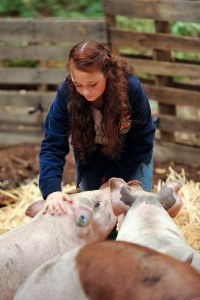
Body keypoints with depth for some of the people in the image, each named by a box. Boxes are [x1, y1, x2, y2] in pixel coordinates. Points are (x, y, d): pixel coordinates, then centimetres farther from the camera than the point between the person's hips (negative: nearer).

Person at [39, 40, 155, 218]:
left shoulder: (131, 88, -33)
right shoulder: (66, 93, -30)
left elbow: (142, 142, -20)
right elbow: (52, 146, -30)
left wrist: (112, 179, -23)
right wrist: (51, 189, -45)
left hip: (131, 157, -1)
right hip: (91, 160, 1)